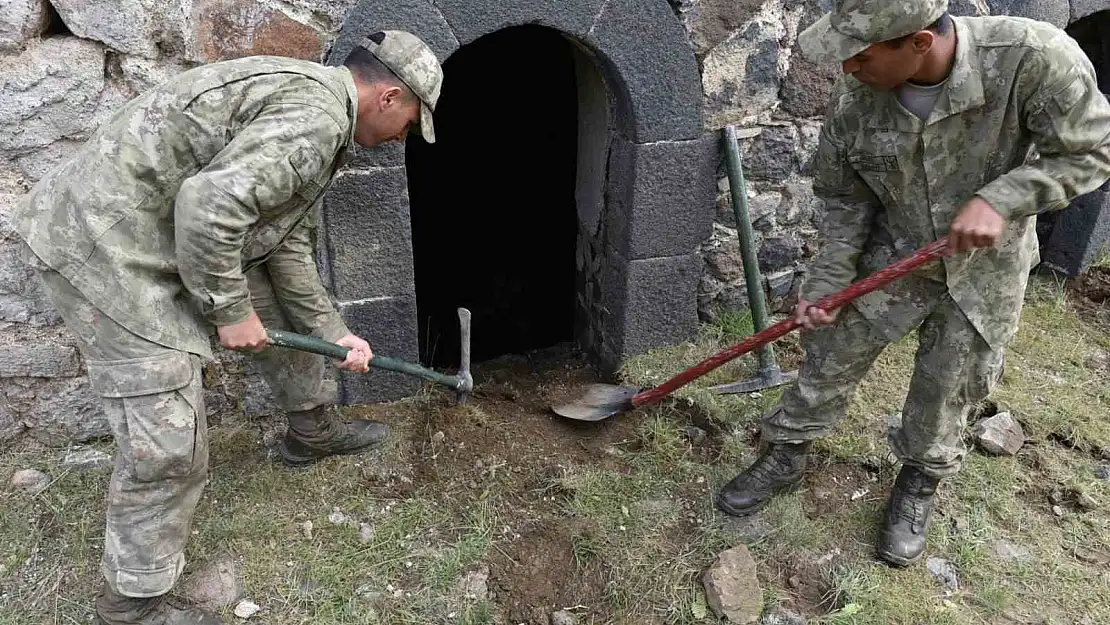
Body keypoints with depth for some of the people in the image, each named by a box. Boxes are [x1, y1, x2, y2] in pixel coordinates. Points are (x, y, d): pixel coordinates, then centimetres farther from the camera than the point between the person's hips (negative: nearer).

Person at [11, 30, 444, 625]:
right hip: (103, 246, -10)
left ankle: (313, 430, 42)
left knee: (285, 310, 20)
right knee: (168, 442, -6)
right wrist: (229, 311, -16)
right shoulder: (316, 117, -20)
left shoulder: (309, 101, 14)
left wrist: (333, 333, 16)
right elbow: (208, 207, -31)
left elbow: (289, 246, 16)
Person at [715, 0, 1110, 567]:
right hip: (892, 257, 2)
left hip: (984, 266, -1)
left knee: (947, 387, 11)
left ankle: (919, 484, 38)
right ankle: (786, 455, 32)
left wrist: (999, 200, -30)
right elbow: (845, 200, -7)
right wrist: (827, 283, -12)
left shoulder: (1032, 57, -29)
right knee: (831, 359, 8)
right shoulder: (852, 100, -20)